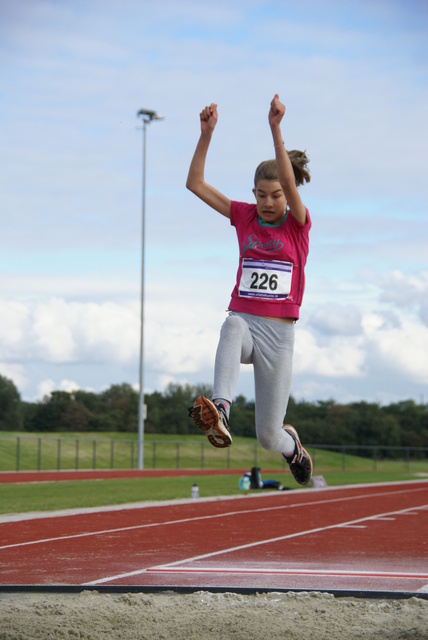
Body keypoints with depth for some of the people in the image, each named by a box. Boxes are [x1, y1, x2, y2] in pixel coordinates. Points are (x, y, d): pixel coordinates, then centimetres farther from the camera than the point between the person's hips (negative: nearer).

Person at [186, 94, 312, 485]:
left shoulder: (298, 223, -1)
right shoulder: (244, 217, 7)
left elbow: (290, 182, -22)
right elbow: (195, 184, -2)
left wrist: (276, 130, -33)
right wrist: (207, 134, -13)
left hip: (279, 333, -1)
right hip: (244, 319, 1)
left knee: (269, 436, 1)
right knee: (233, 329, -40)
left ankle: (292, 445, 40)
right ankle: (220, 412, -60)